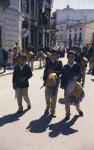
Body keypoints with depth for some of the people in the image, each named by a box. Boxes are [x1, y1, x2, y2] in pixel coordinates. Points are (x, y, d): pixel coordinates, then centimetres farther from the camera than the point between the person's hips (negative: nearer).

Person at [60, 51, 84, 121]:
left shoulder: (77, 66, -4)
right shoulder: (65, 67, 2)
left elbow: (80, 74, -11)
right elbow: (63, 76, 3)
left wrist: (77, 77, -31)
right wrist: (62, 84, -7)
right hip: (67, 86, 1)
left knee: (77, 99, 13)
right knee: (67, 100, 5)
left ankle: (78, 109, 43)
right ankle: (68, 114, 22)